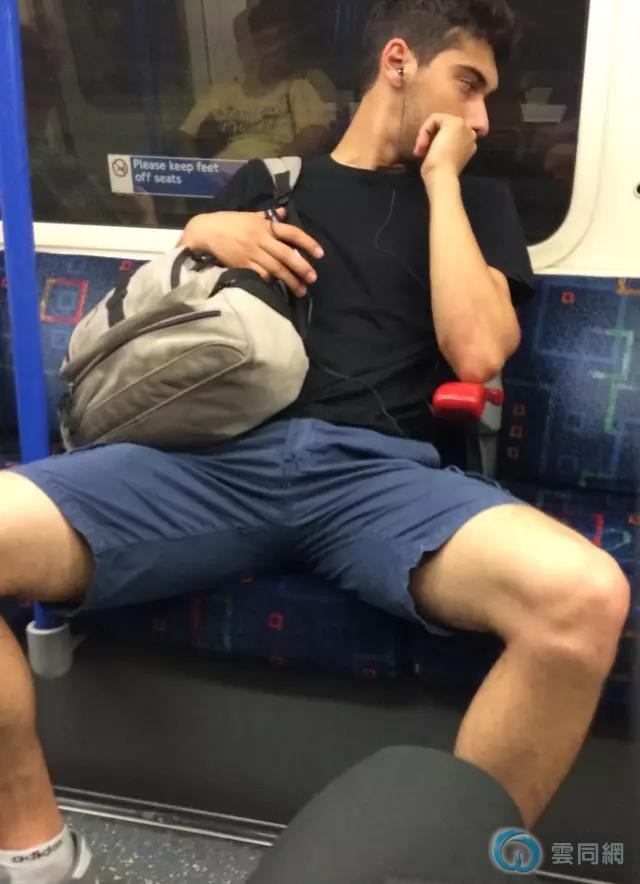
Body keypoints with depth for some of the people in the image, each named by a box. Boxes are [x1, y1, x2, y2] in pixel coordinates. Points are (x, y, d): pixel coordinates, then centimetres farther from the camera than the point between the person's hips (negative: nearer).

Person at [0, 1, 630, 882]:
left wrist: (440, 180, 7)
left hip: (380, 472, -1)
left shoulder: (475, 200, 21)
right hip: (219, 455, 1)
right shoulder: (271, 177, 25)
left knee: (585, 597, -33)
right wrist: (199, 234, 6)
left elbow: (477, 351, 1)